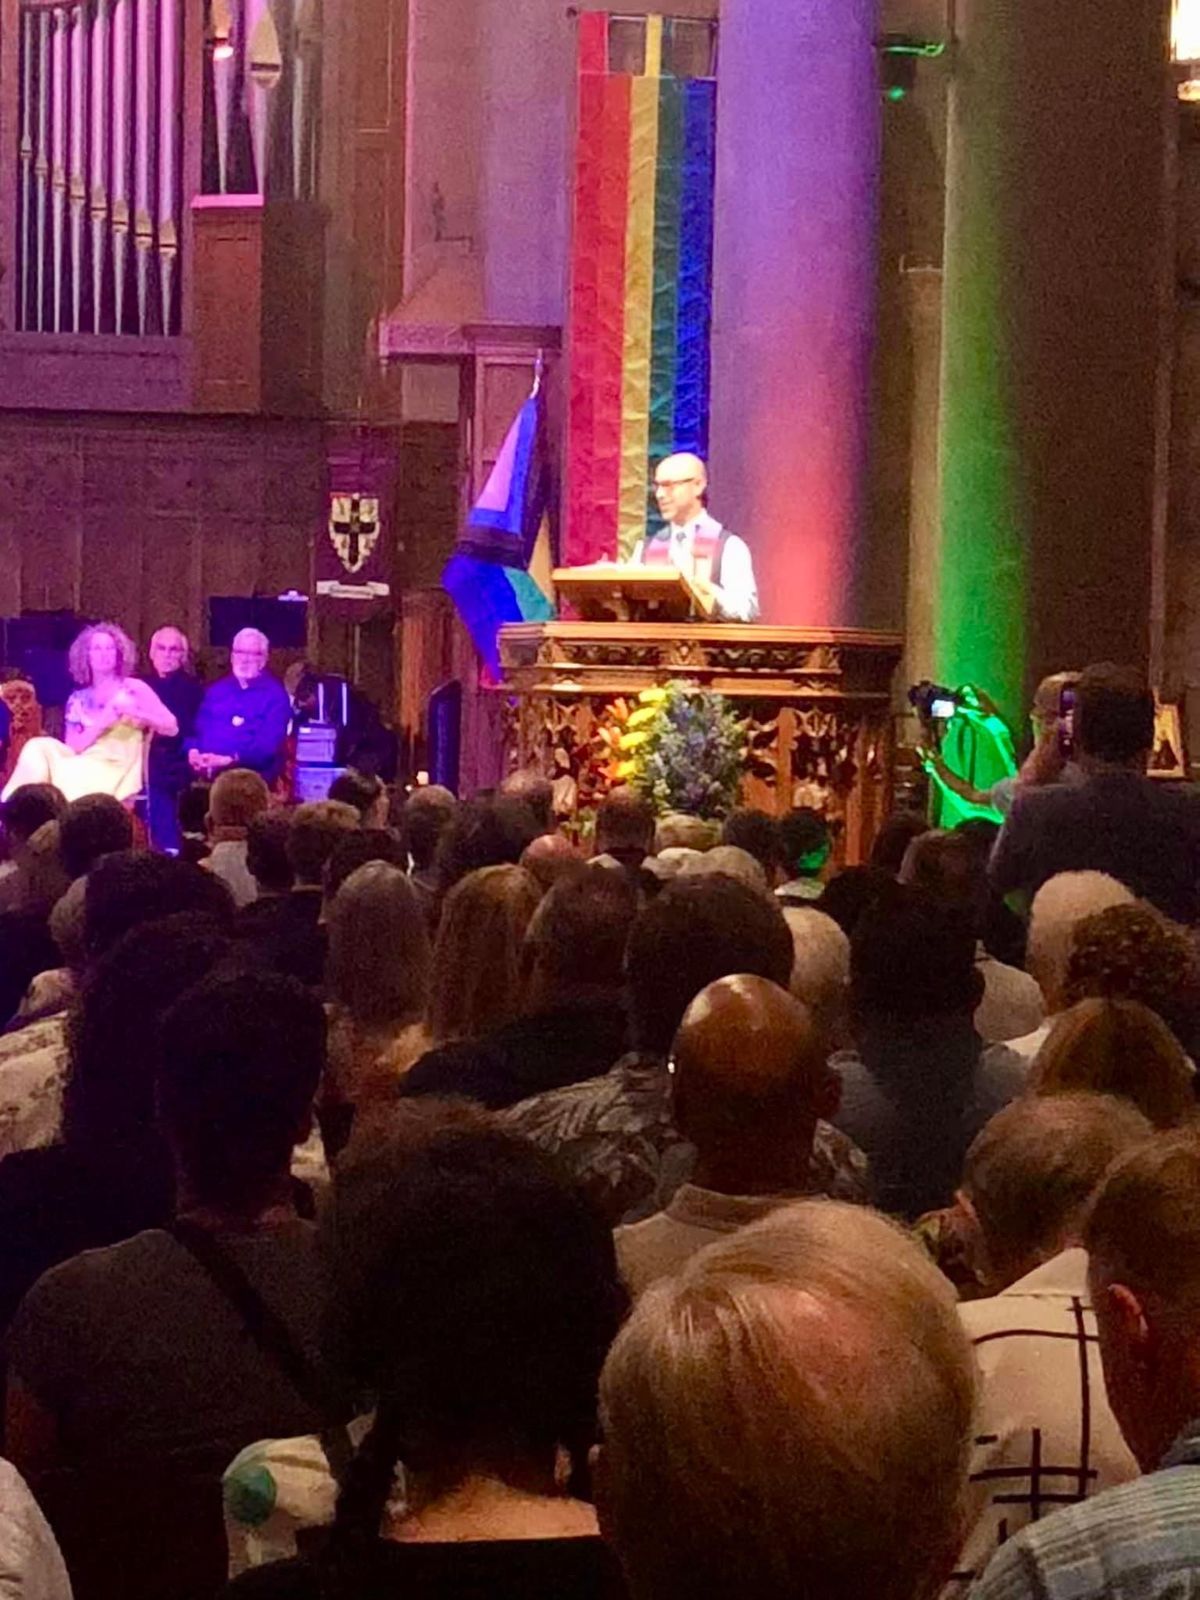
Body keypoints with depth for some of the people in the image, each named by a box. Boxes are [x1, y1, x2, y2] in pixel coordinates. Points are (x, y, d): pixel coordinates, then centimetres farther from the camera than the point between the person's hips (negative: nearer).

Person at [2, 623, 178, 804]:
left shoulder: (133, 689, 7)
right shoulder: (78, 700, 15)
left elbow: (172, 728, 1)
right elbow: (73, 747, 4)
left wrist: (134, 712, -13)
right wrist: (102, 723, -10)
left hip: (117, 773, -4)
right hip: (83, 768, 4)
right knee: (39, 749, -23)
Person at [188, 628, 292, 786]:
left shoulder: (275, 693, 5)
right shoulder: (215, 689, 21)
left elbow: (270, 741, -8)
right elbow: (197, 728, 16)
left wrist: (231, 760, -19)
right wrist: (193, 751, -7)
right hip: (207, 772, 4)